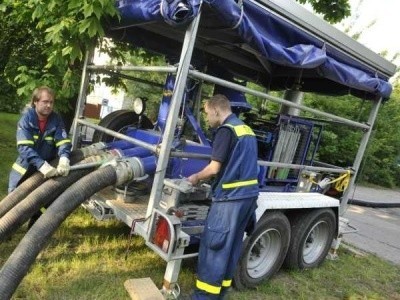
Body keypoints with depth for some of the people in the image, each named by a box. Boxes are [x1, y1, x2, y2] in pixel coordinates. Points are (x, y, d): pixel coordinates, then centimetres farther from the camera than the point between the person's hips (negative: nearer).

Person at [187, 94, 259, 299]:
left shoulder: (226, 130, -12)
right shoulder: (247, 130, 15)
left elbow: (215, 168, -15)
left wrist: (196, 177, 4)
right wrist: (206, 177, 20)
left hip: (231, 197, -9)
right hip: (249, 194, 9)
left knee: (213, 245, 1)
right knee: (232, 245, 16)